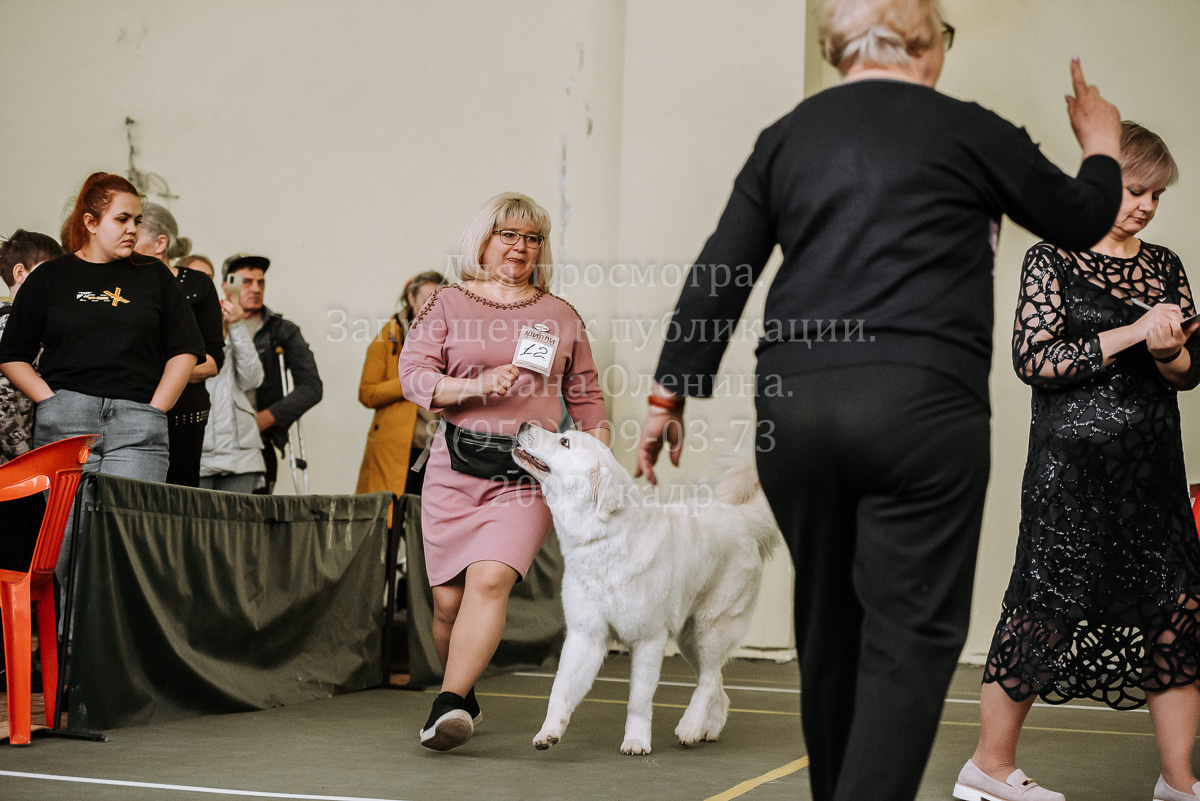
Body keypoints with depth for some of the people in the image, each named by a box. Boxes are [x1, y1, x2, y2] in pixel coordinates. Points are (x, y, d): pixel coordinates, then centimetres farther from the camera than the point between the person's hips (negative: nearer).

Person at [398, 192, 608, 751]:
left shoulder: (560, 315, 15)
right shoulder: (447, 305, 9)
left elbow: (586, 396, 19)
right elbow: (412, 375, 0)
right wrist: (474, 386, -16)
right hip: (455, 468, 0)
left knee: (491, 580, -21)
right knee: (449, 597, 1)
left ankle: (448, 705, -26)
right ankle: (463, 698, 25)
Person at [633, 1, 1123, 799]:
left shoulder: (786, 137, 14)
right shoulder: (967, 131, 5)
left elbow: (719, 276, 12)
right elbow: (1078, 218, 18)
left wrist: (671, 394, 18)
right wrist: (1102, 145, 39)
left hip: (792, 406, 5)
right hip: (920, 403, -4)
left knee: (829, 628, 16)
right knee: (912, 635, -3)